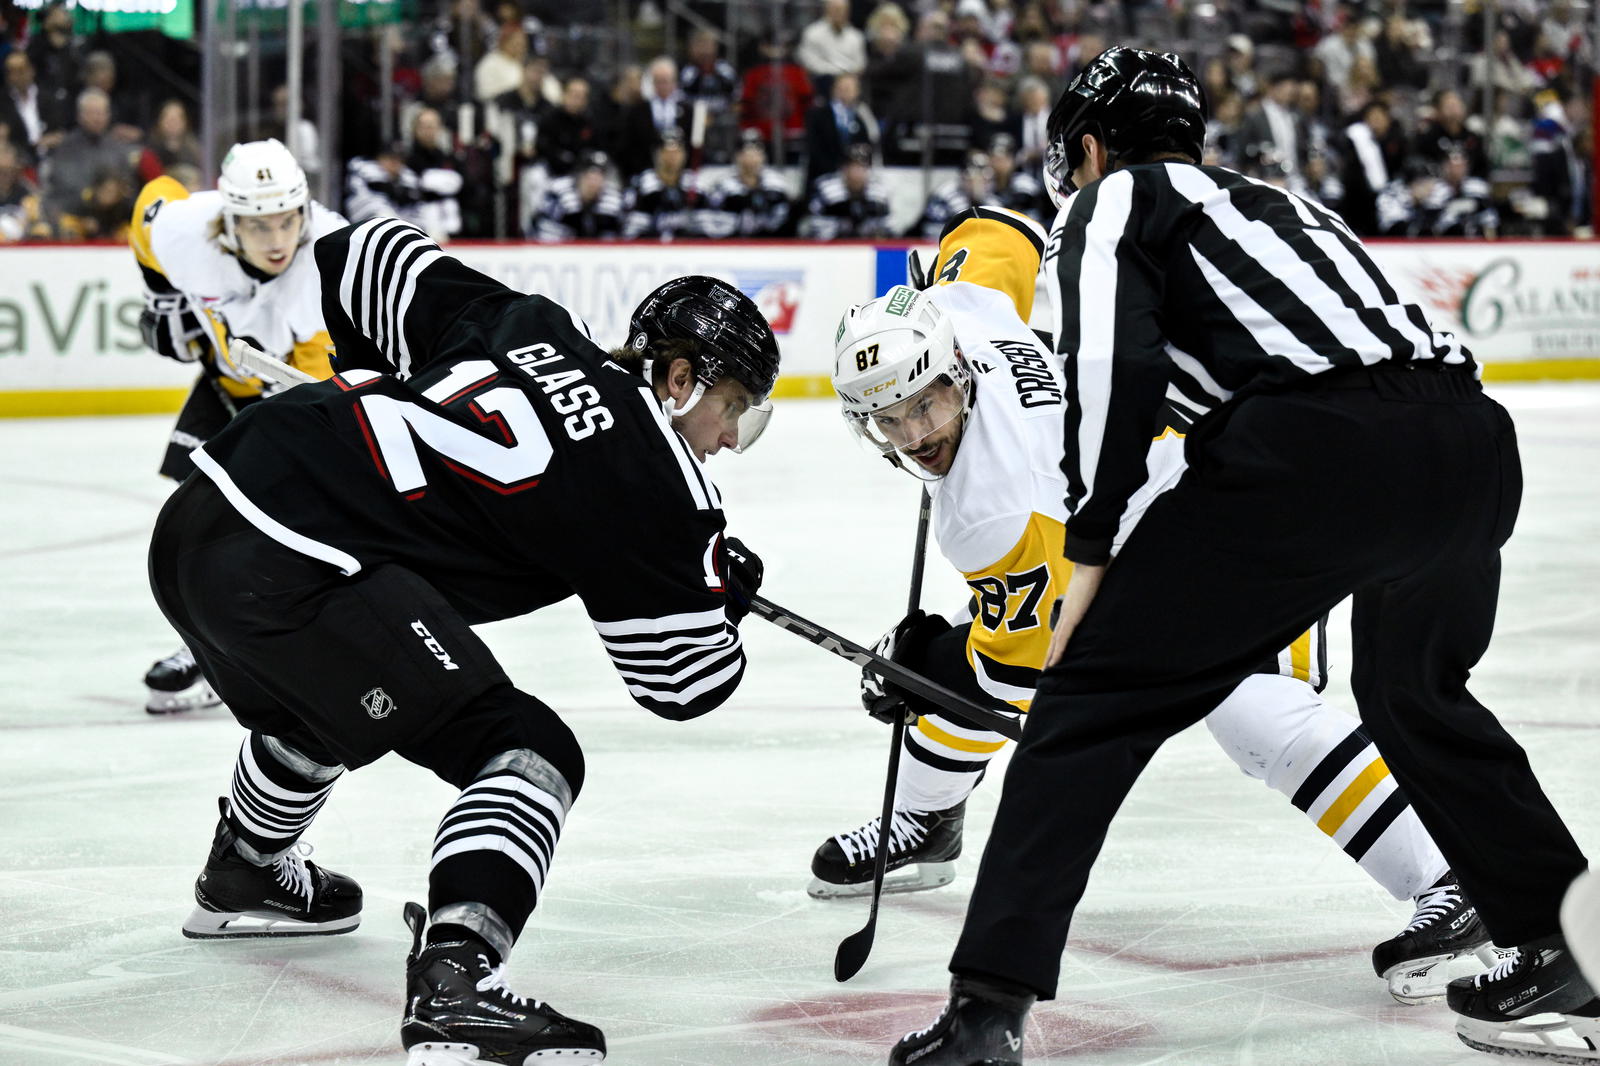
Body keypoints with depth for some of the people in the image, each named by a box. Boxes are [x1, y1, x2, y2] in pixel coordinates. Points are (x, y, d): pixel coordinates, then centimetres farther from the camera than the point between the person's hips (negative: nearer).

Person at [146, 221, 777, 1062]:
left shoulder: (528, 325, 17)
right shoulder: (651, 480, -2)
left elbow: (371, 255, 26)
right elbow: (686, 679, 4)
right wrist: (727, 594, 24)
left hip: (193, 523, 9)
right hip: (294, 573, -9)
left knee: (326, 706, 39)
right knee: (527, 752, -6)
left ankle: (242, 876, 64)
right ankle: (453, 979, -26)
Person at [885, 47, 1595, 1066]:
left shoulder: (1113, 201, 16)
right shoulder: (1276, 200, 37)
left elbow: (1116, 364, -2)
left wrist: (1091, 552, 2)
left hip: (1318, 447, -7)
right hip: (1475, 439, 7)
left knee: (1096, 691, 4)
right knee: (1415, 692, 33)